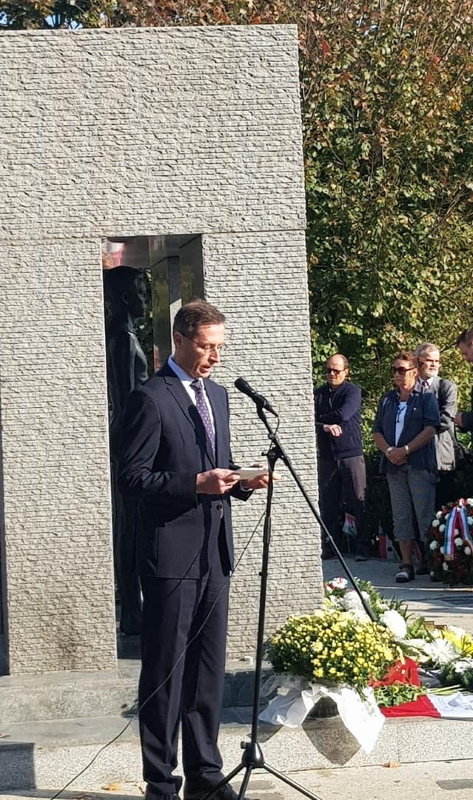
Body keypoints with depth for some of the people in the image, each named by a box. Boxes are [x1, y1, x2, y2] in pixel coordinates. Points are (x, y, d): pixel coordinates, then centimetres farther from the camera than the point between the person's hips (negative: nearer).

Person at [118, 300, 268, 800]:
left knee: (208, 669, 12)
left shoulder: (217, 395, 15)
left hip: (214, 551, 7)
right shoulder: (150, 398, -9)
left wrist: (239, 482, 2)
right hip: (171, 555, -7)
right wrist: (197, 484, -22)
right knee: (164, 673, -1)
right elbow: (132, 478, -12)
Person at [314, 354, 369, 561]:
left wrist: (321, 418, -3)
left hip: (351, 455, -3)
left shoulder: (352, 391, 0)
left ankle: (363, 548, -1)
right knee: (328, 504, 4)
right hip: (326, 456, 3)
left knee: (359, 502, -4)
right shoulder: (318, 394, 11)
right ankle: (329, 548, 11)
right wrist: (325, 426, -17)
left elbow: (343, 414, -15)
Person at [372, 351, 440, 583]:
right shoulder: (387, 400, 17)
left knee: (425, 515, -7)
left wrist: (405, 450, -14)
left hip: (420, 465, -5)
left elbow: (431, 429, -8)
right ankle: (407, 564, 5)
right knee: (401, 516, 3)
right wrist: (388, 451, -6)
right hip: (394, 466, 5)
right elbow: (377, 432, 14)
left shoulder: (426, 398, 2)